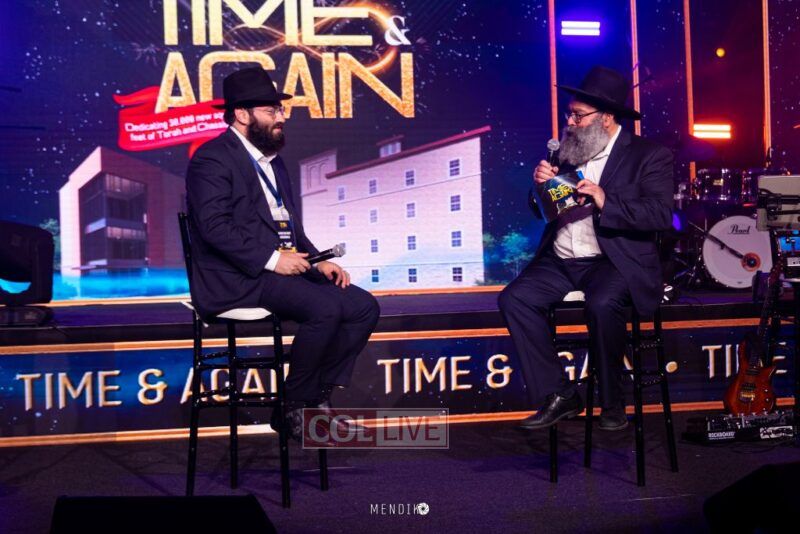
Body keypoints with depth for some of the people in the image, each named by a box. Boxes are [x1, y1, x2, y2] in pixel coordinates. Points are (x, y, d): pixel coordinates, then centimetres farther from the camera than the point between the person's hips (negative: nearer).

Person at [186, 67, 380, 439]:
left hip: (282, 268, 9)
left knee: (364, 307, -5)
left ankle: (317, 396, 2)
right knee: (325, 308, -28)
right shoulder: (212, 159, -7)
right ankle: (292, 406, -11)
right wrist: (270, 258, -23)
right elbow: (214, 226, -19)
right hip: (236, 279, -9)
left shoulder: (272, 160, 21)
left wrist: (317, 261, 6)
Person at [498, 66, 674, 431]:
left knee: (602, 305, -35)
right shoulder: (568, 151, 14)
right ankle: (559, 395, -8)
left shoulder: (648, 156, -2)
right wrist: (542, 184, -4)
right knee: (513, 299, -17)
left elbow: (661, 215, -14)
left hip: (613, 260, -6)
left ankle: (612, 402, -12)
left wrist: (606, 202, -25)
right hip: (560, 261, 6)